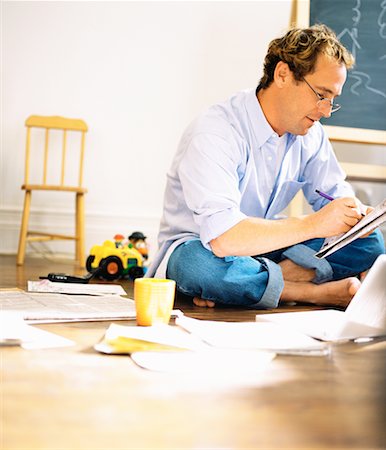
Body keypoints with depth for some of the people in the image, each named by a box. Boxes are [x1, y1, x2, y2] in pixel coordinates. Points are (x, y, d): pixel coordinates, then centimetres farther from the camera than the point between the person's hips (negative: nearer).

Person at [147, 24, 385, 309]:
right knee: (200, 265, -43)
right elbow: (222, 237, -38)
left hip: (260, 247, 7)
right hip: (195, 248, -6)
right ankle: (320, 291, -23)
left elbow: (333, 194, 9)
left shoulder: (310, 133, -2)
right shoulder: (214, 133, -27)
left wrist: (357, 213, -16)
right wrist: (313, 224, -35)